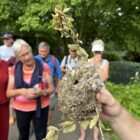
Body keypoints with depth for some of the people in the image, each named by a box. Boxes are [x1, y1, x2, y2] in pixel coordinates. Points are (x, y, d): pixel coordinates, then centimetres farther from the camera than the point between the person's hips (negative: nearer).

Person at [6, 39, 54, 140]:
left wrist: (42, 92, -25)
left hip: (40, 107, -2)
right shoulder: (14, 70, -2)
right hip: (20, 108, 2)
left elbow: (51, 88, -4)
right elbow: (9, 93, -3)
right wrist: (21, 91, -23)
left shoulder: (44, 67, -8)